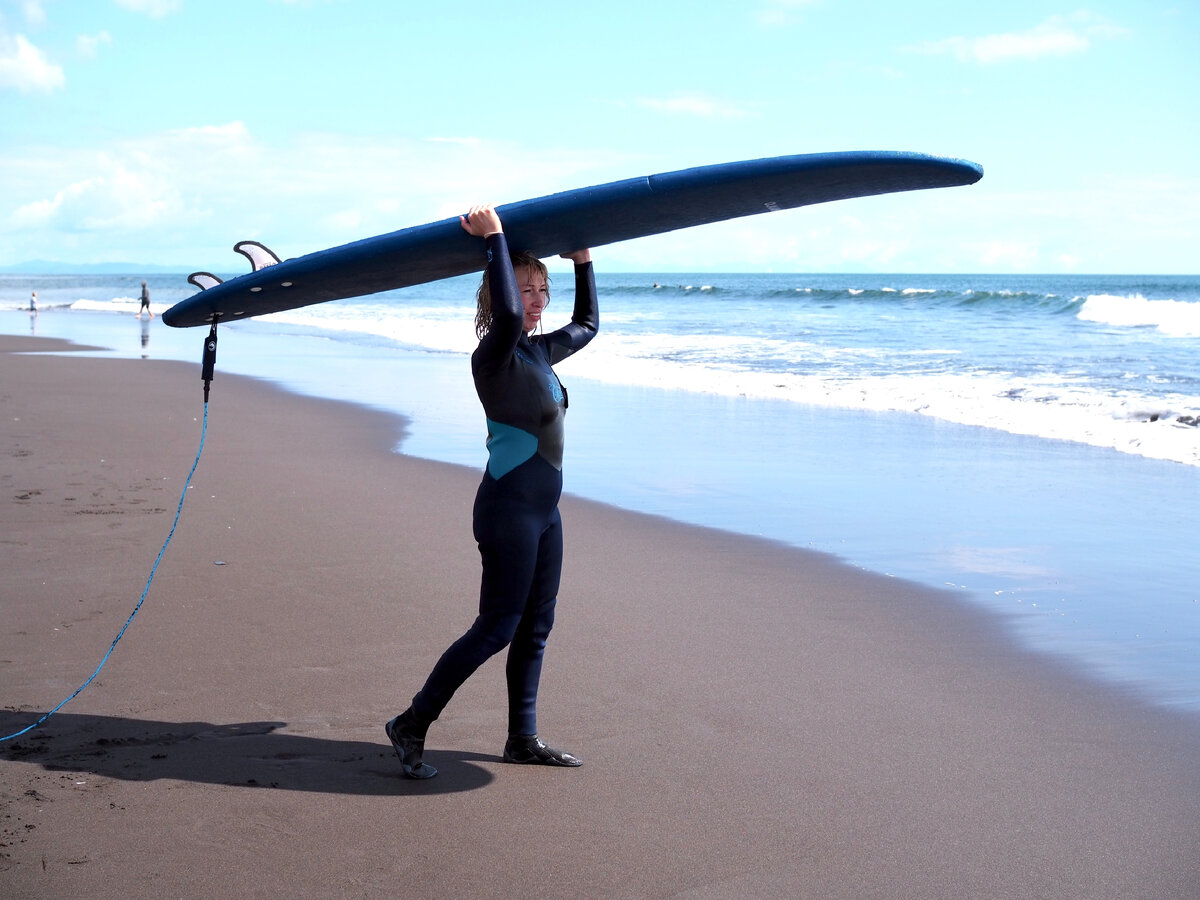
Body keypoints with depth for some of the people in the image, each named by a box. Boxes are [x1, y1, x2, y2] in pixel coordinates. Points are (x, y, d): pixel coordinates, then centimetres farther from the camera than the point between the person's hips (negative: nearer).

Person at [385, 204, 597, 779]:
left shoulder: (540, 353, 11)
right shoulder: (493, 357, -14)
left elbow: (586, 324, 30)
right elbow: (508, 315, -37)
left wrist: (583, 263, 21)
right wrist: (494, 239, -29)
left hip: (543, 510, 9)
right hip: (508, 508, -9)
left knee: (535, 627, 12)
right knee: (496, 628, -5)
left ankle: (523, 739, 22)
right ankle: (412, 725, 5)